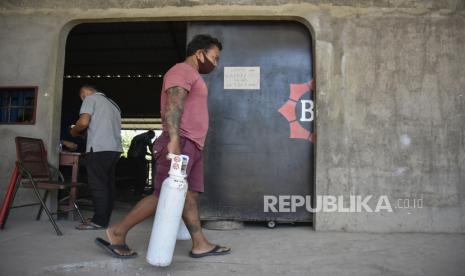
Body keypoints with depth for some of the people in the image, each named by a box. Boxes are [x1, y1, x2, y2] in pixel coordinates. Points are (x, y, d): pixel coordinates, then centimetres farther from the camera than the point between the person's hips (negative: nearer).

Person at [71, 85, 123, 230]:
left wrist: (74, 131, 8)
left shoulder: (90, 98, 3)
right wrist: (86, 132, 27)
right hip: (115, 148, 8)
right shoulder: (112, 103, 25)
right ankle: (104, 218, 14)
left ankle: (99, 220, -3)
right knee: (108, 184, 9)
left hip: (98, 148, -8)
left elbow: (83, 122, -11)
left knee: (98, 185, -5)